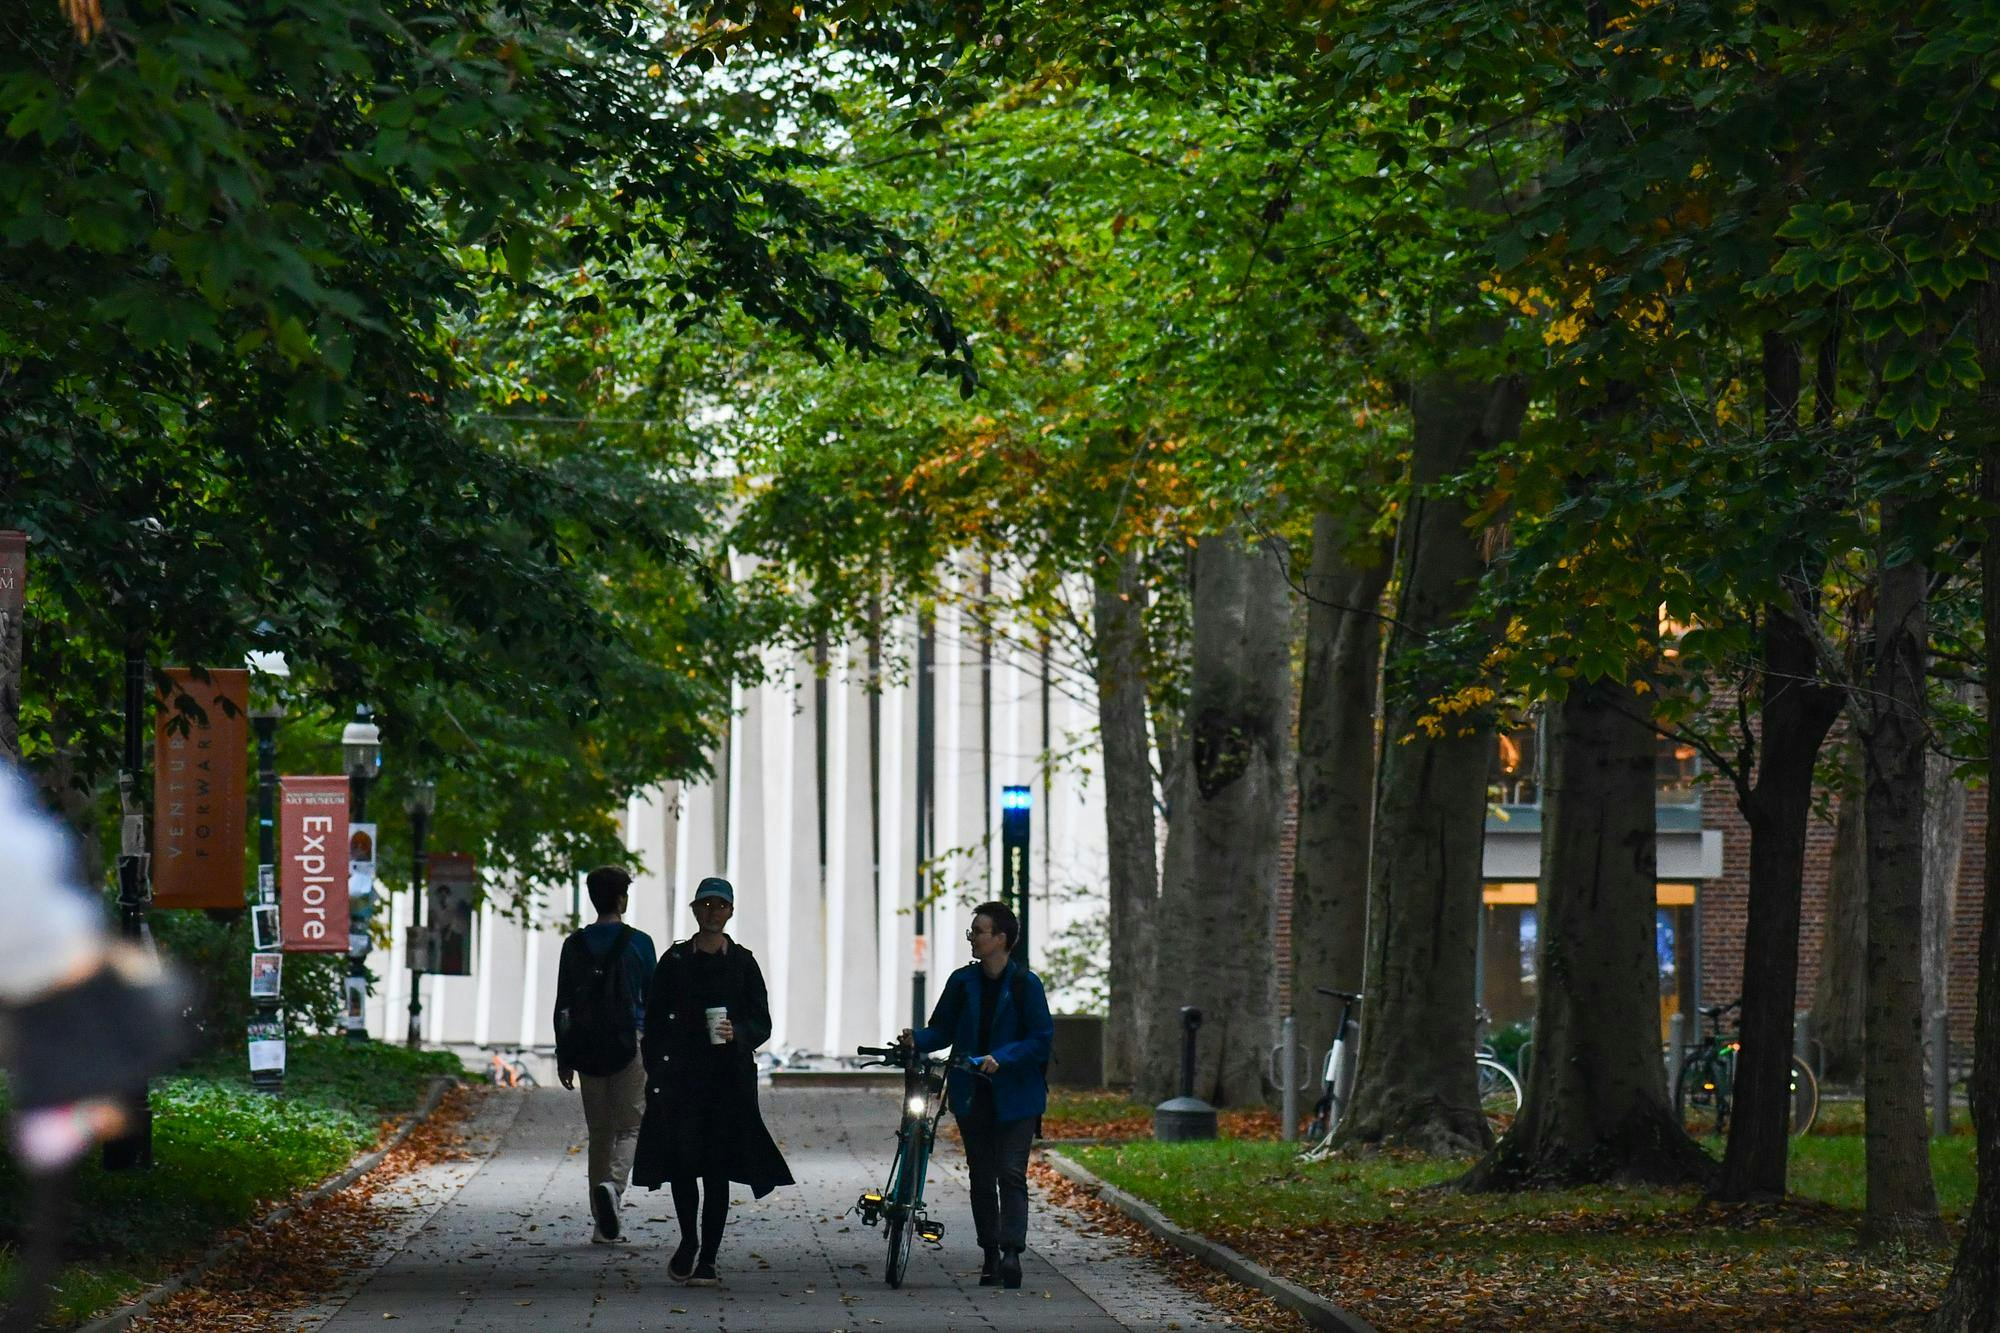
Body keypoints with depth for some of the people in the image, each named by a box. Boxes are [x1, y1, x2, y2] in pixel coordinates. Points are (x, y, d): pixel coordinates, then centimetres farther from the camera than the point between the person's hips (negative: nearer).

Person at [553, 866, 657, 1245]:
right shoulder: (638, 943, -3)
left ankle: (603, 1226, 7)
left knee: (599, 1132, 9)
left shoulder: (574, 945, 6)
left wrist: (563, 1057, 12)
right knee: (630, 1127, 2)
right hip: (629, 1044, -3)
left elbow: (562, 1007, 7)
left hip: (586, 1050, 3)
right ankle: (612, 1184, -28)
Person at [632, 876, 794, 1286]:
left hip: (730, 1077, 0)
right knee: (682, 1161, -8)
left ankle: (707, 1259, 4)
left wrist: (738, 1034, -14)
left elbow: (762, 1023, 7)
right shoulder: (675, 961, 7)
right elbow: (656, 1022, 7)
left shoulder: (743, 963, 7)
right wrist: (654, 1075, -1)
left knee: (717, 1169, -1)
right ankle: (689, 1241, 16)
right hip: (683, 1075, 0)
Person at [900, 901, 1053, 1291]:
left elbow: (1041, 1037, -7)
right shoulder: (962, 981, 6)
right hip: (971, 1094, 4)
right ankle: (990, 1257, 15)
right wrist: (918, 1039, -13)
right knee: (981, 1176, 8)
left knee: (1011, 1172, -13)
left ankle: (1011, 1252, -20)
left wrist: (1002, 1058, -20)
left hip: (1015, 1096, -4)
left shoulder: (1025, 984, -6)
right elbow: (943, 1030, 9)